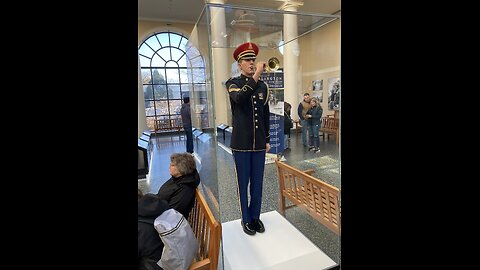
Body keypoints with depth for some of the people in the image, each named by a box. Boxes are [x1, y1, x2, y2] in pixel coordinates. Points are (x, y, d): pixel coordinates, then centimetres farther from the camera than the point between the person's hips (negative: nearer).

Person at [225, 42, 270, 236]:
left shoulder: (263, 86, 9)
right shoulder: (232, 83, -2)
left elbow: (266, 115, 13)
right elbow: (240, 98, -26)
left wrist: (267, 140, 12)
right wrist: (256, 75, -31)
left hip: (259, 143, 4)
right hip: (241, 143, -3)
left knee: (257, 183, 13)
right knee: (243, 183, 9)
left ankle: (256, 216, 32)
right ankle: (246, 219, 27)